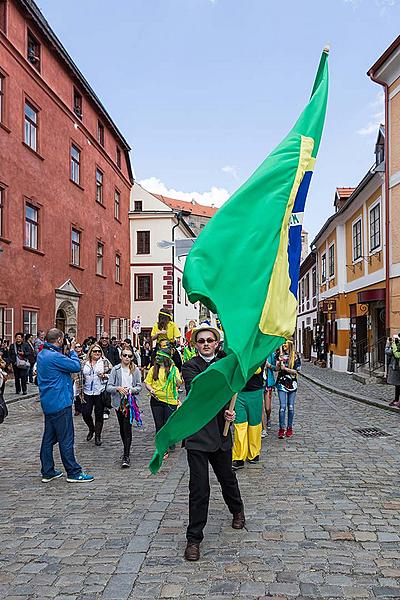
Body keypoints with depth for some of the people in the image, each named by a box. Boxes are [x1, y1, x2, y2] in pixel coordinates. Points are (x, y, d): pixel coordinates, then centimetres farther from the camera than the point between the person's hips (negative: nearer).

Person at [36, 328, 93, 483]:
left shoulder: (41, 354, 10)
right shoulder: (54, 356, -20)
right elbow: (76, 366, -17)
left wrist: (69, 352, 4)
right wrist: (72, 351, -3)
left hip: (48, 403, 10)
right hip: (60, 403, -10)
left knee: (49, 438, 14)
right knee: (66, 439, -2)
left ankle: (47, 472, 21)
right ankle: (73, 473, 5)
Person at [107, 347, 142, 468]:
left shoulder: (135, 370, 2)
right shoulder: (115, 369, -1)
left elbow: (139, 387, 2)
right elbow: (108, 387, -5)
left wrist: (131, 390, -17)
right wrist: (118, 388, -23)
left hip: (130, 402, -2)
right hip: (119, 402, 2)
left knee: (127, 428, -11)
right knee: (122, 428, 15)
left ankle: (126, 457, -9)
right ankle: (126, 450, 36)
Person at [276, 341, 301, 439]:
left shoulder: (295, 356, 0)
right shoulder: (280, 355, 6)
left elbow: (296, 371, -3)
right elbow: (277, 368, 2)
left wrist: (285, 368, -13)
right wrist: (280, 360, -14)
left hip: (292, 383, 0)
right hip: (281, 383, 0)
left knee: (291, 406, 6)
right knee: (282, 406, -7)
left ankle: (290, 428, 16)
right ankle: (281, 428, -4)